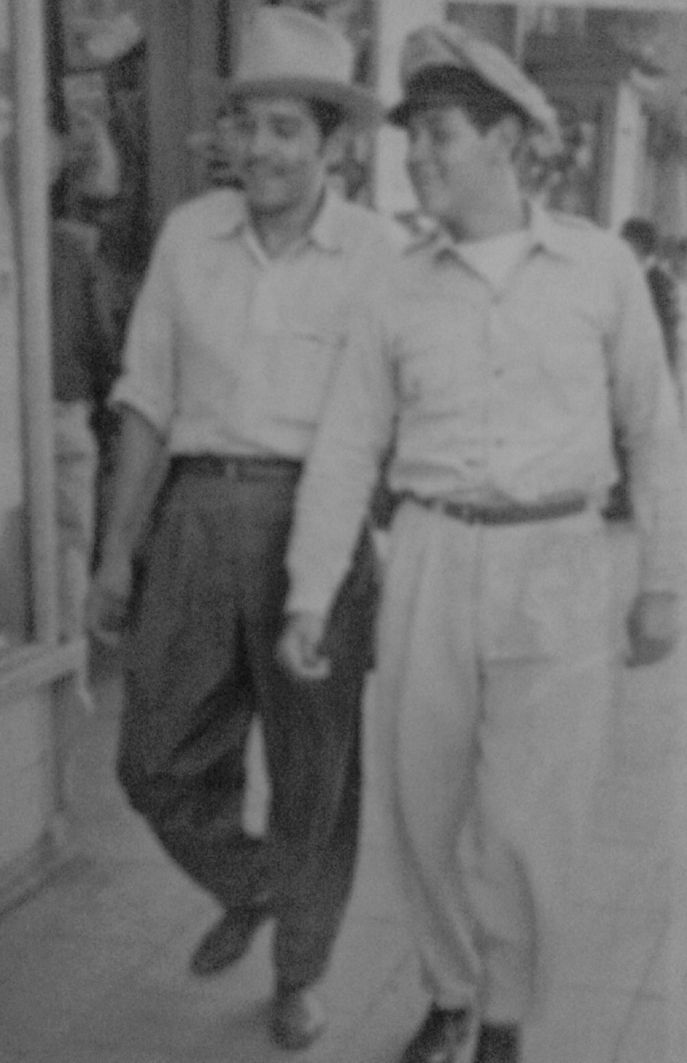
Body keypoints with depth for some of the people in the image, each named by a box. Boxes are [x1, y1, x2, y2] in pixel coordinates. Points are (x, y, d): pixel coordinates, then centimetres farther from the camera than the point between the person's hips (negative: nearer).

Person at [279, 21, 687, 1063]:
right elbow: (345, 452, 4)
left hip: (559, 575, -2)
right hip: (430, 569, 2)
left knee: (526, 830, -3)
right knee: (426, 810, 8)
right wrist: (307, 603, -3)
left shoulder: (602, 264, -1)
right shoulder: (398, 292, 3)